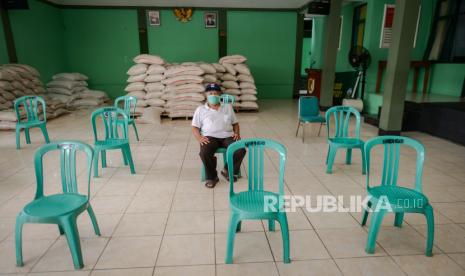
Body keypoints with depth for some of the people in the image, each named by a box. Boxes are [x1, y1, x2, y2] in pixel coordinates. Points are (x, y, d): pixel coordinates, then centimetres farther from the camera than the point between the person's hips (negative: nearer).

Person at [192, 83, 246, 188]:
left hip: (227, 136, 2)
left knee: (241, 150, -26)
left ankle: (228, 170, 1)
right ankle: (211, 176, -9)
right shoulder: (200, 109, 12)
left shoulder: (228, 107, 19)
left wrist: (237, 133, 2)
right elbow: (195, 127, 8)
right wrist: (199, 138, -11)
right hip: (210, 137, -2)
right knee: (204, 153, -35)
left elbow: (235, 123, 22)